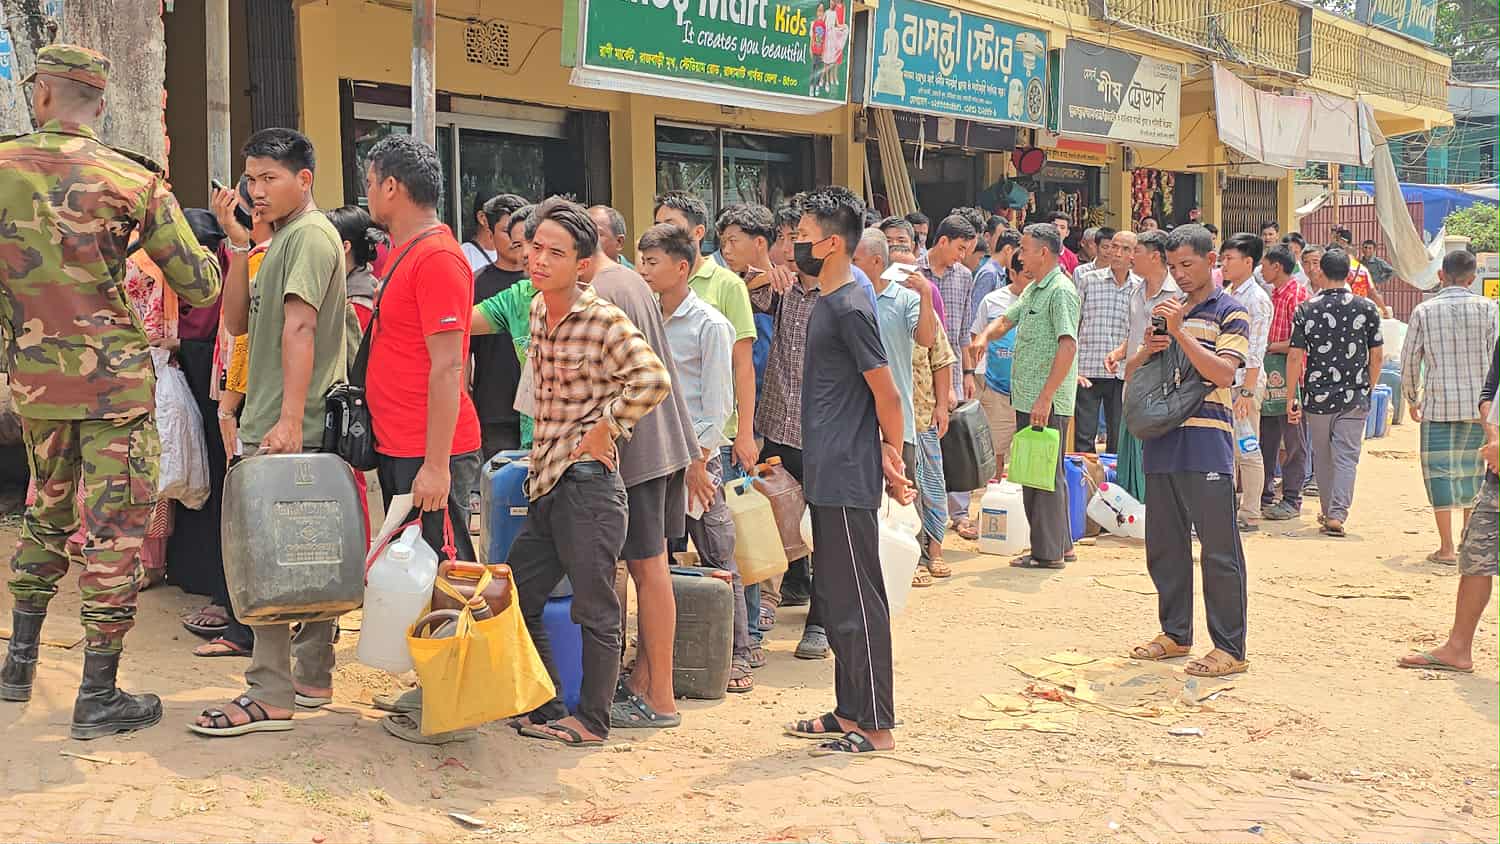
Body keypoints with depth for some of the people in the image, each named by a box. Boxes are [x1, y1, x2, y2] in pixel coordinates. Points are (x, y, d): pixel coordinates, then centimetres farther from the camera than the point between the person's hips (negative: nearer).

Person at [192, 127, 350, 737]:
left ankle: (270, 696, -6)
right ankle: (312, 676, 19)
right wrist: (239, 246, 6)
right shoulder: (281, 240, 21)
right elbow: (239, 322, 16)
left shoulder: (310, 235, -8)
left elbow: (300, 328, -18)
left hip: (291, 428, -10)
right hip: (272, 423, 10)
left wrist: (289, 419, -25)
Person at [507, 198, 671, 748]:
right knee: (516, 599, 13)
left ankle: (591, 720, 15)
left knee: (595, 609, 2)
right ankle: (546, 709, 25)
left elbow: (653, 380, -21)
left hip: (586, 481, -9)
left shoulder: (604, 320, -13)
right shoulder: (537, 310, 11)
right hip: (546, 480, 9)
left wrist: (605, 431, -14)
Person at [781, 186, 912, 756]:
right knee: (834, 598, 15)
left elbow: (887, 393, -15)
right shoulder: (827, 304, 14)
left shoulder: (849, 308, -16)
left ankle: (876, 726, 4)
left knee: (858, 601, -4)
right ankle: (850, 711, 25)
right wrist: (885, 453, 15)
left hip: (848, 480, -10)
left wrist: (890, 454, -5)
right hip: (828, 476, 10)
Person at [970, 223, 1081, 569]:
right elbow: (1007, 320, 27)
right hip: (1026, 397, 10)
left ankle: (1049, 552, 5)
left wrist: (1045, 397, -25)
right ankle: (1061, 544, 24)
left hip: (1047, 401, -10)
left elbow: (1068, 346, -21)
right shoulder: (1032, 290, 16)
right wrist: (985, 336, 3)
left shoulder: (1061, 291, -13)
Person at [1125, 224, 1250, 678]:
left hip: (1206, 442, -7)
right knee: (1164, 545, 12)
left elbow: (1222, 373, -15)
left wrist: (1180, 331, -17)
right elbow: (1131, 375, 19)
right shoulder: (1169, 311, 19)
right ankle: (1175, 633, 25)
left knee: (1219, 549, -4)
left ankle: (1229, 648, 1)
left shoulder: (1229, 313, 0)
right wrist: (1146, 350, -2)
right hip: (1163, 440, 7)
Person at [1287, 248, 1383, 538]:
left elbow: (1295, 356, -6)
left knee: (1322, 457, 15)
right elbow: (1376, 357, 1)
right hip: (1354, 397, 0)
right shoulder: (1367, 308, -3)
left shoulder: (1306, 309, -5)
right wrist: (1368, 389, 16)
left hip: (1317, 395, 0)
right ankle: (1337, 514, -12)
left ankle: (1328, 511, 27)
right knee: (1346, 457, 1)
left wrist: (1292, 397, 2)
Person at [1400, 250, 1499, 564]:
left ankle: (1447, 547, 1)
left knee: (1440, 471, 3)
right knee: (1473, 471, 13)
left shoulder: (1424, 311, -1)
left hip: (1438, 405, -2)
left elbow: (1409, 360, 2)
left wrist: (1412, 399, 16)